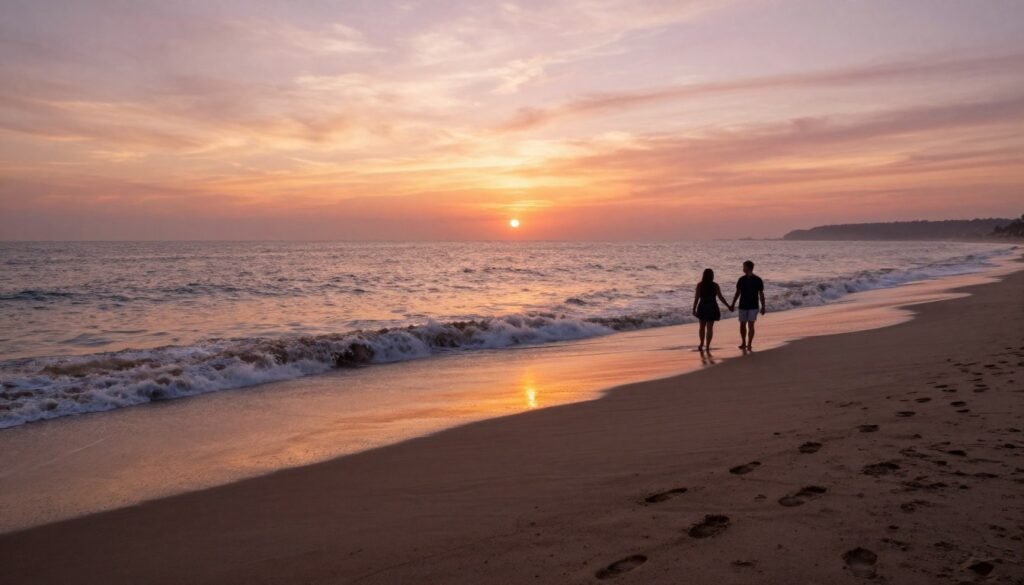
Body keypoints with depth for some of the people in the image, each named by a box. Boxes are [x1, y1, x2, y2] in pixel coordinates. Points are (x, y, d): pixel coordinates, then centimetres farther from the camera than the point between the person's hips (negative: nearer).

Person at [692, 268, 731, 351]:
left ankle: (702, 344, 21)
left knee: (702, 326, 20)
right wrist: (729, 306, 2)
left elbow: (696, 298, -11)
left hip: (703, 307, 0)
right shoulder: (715, 285, -8)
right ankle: (707, 346, 5)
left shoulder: (699, 285, -9)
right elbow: (721, 297, -7)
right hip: (712, 308, 0)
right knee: (710, 328, 6)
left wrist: (694, 309, -5)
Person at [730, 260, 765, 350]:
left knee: (750, 325, -8)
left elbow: (761, 294, -1)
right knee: (742, 325, 6)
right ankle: (743, 343, 20)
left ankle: (749, 344, -3)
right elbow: (737, 293, 10)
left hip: (753, 306, -3)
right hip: (743, 306, 3)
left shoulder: (758, 280, -5)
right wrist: (733, 304, 7)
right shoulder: (741, 279, 3)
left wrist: (763, 307, -3)